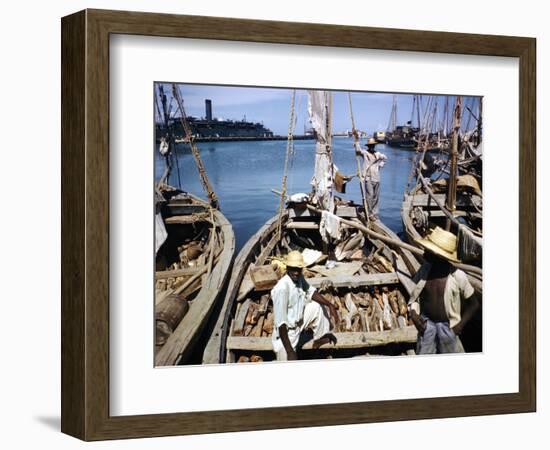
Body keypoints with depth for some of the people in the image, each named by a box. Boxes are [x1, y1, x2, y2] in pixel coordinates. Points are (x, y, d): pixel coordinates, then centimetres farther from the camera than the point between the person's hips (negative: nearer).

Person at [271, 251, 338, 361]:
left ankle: (319, 339, 25)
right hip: (286, 333, -8)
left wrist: (330, 305, -3)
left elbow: (311, 292, 12)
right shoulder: (282, 289, -31)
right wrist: (290, 351, -34)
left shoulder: (299, 278, -7)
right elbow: (280, 322, -32)